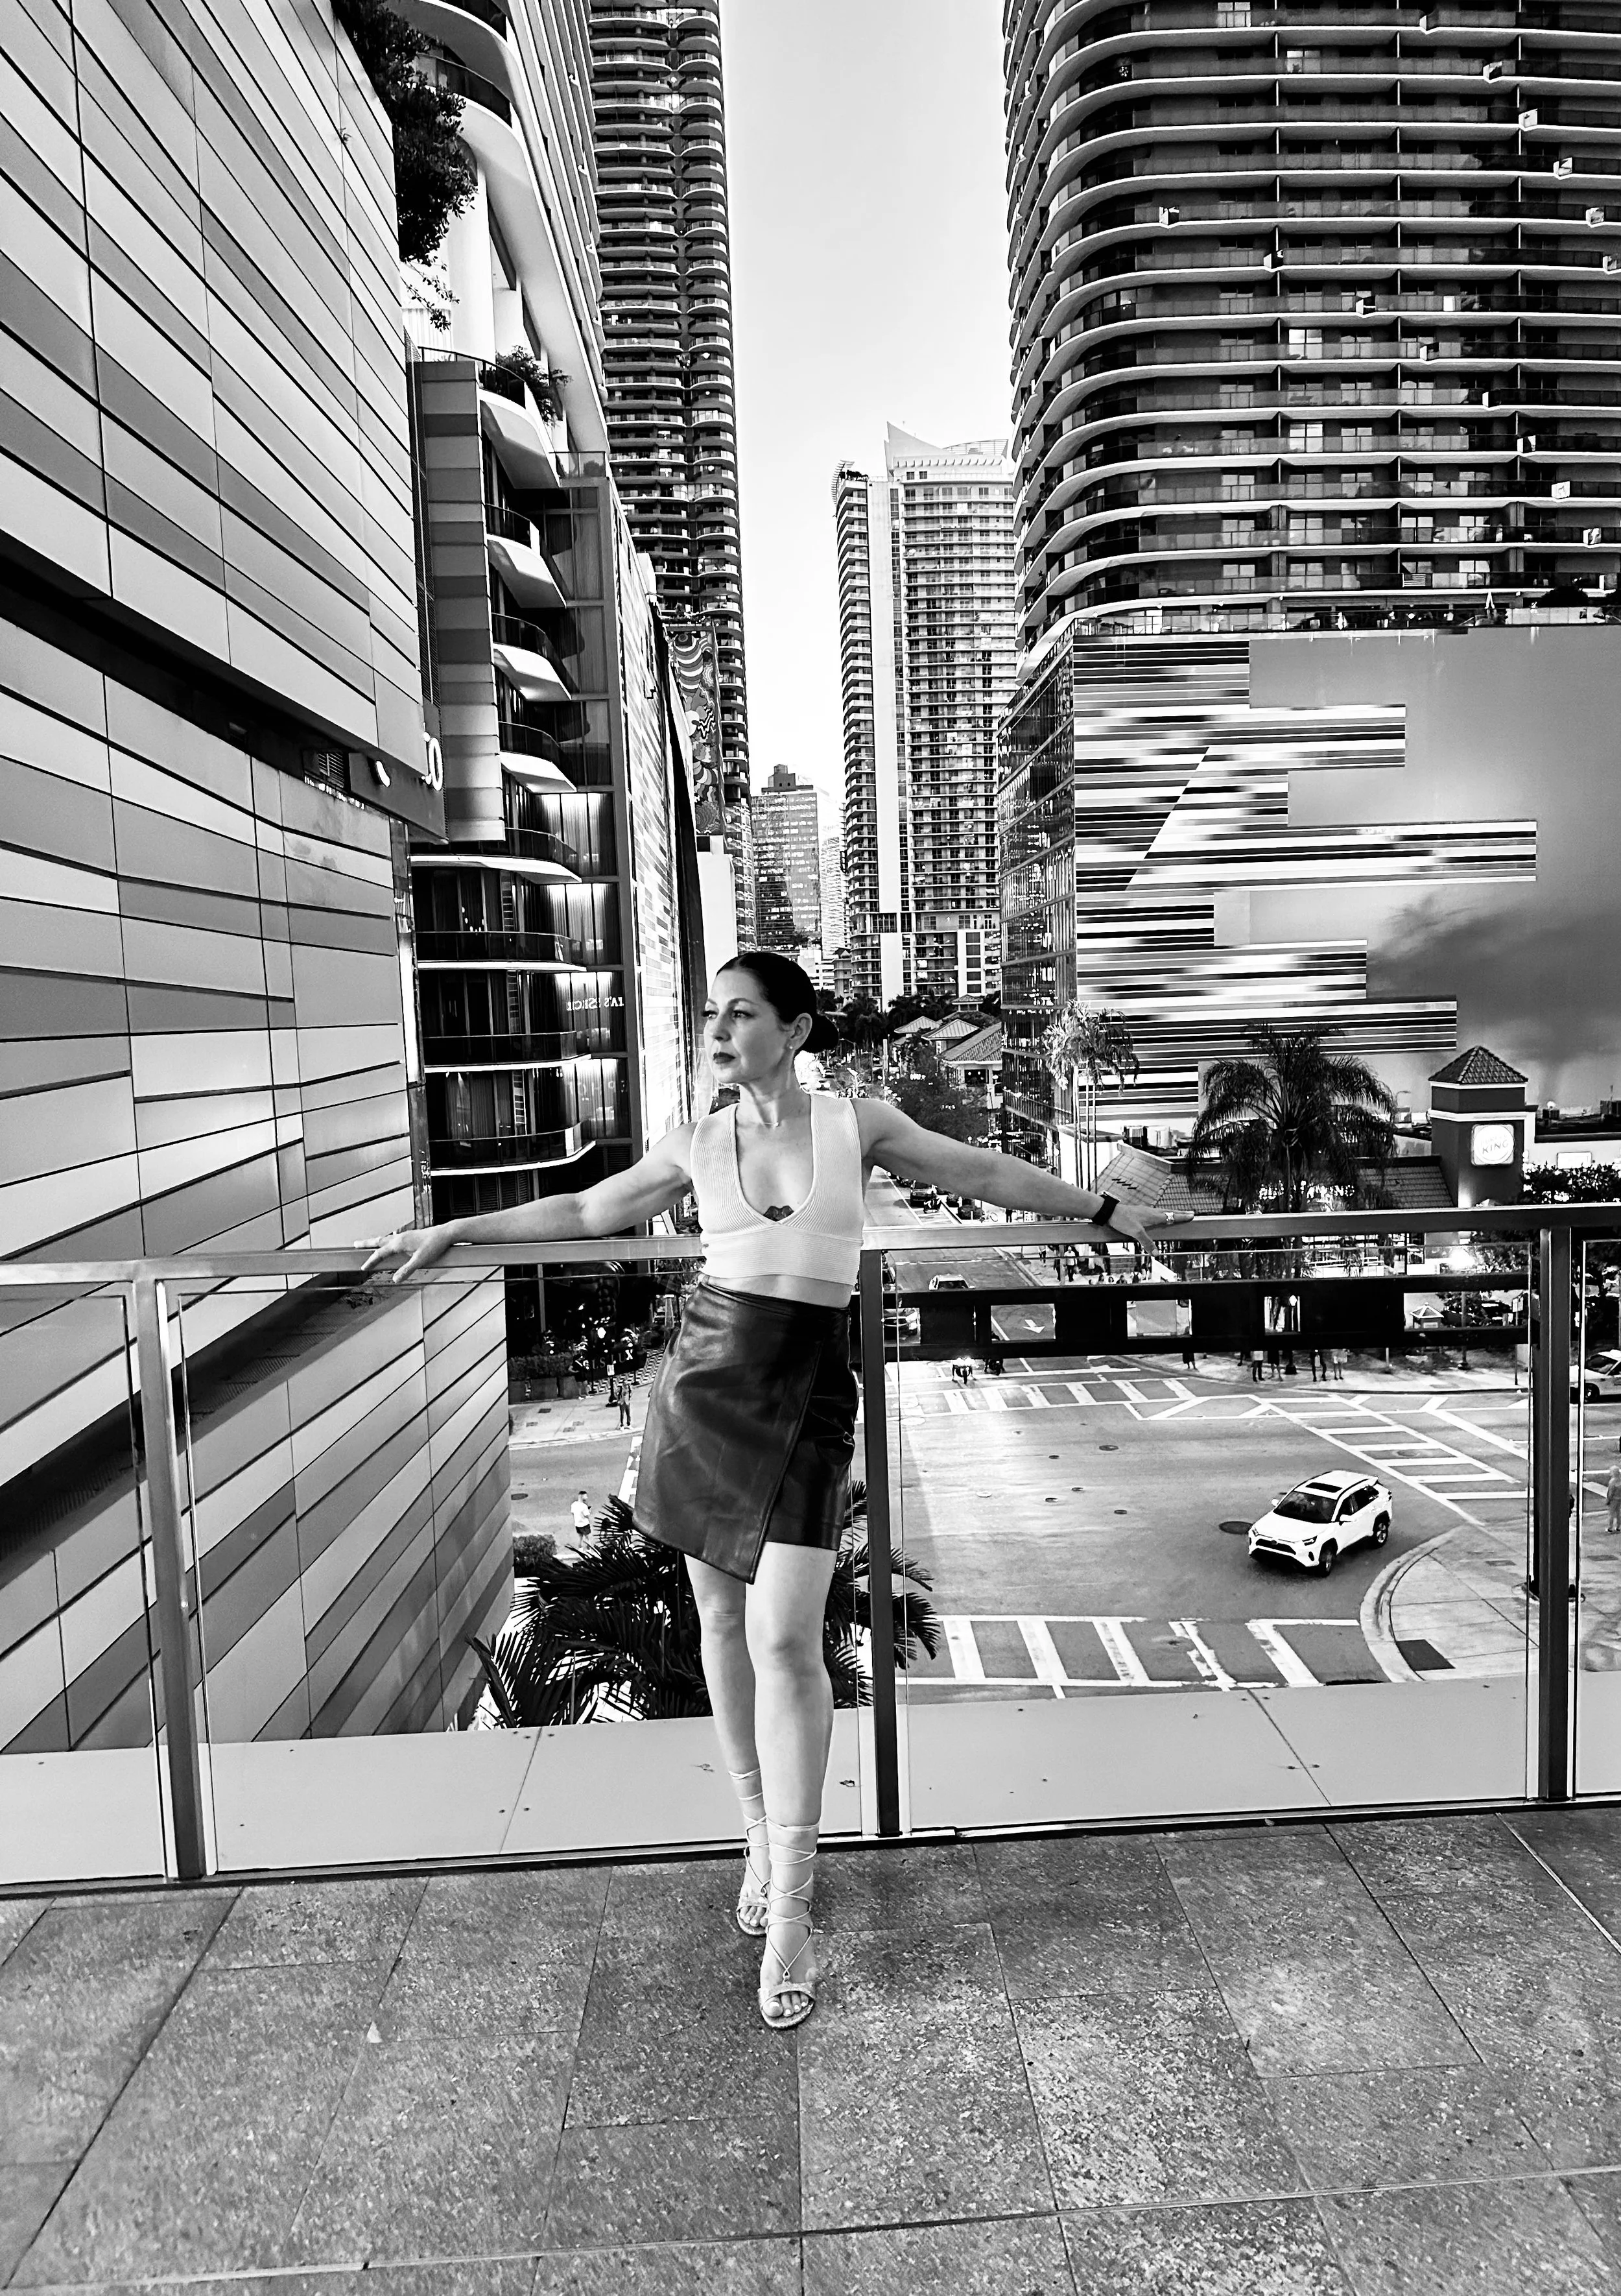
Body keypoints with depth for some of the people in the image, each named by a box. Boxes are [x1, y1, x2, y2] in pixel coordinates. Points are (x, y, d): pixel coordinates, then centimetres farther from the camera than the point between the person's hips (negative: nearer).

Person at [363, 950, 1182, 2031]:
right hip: (706, 1378, 3)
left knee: (786, 1641, -10)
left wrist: (1104, 1209, 19)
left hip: (809, 1395, -3)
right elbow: (586, 1210, 19)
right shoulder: (698, 1144, 7)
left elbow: (984, 1173, 12)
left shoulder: (858, 1124, 3)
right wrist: (454, 1231, 21)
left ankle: (790, 1911, 2)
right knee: (723, 1620, 10)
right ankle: (763, 1834, 30)